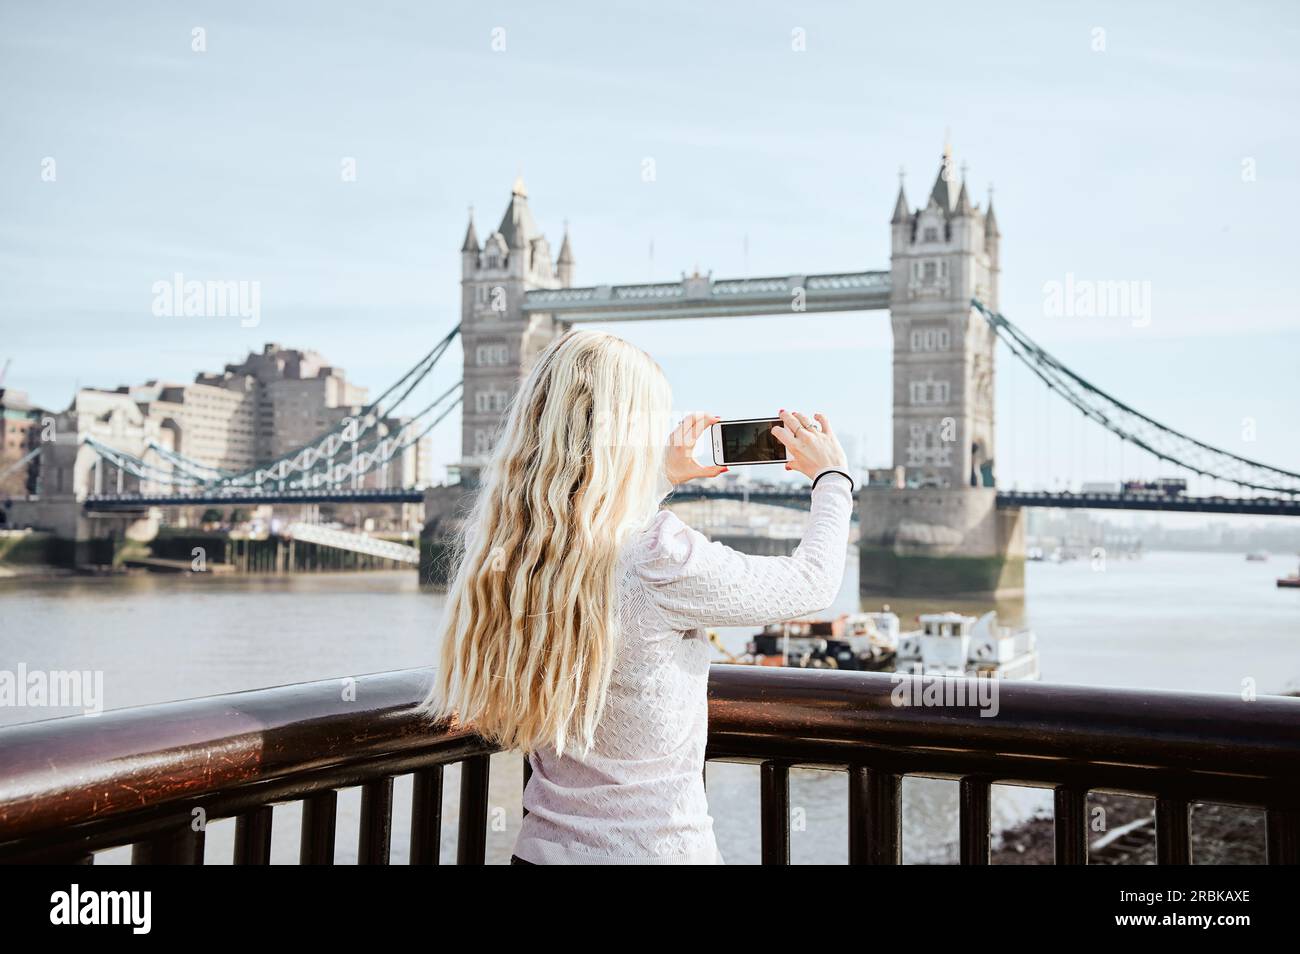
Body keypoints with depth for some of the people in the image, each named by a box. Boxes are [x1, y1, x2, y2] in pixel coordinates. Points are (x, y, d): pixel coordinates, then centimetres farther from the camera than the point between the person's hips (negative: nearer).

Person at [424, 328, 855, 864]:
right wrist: (832, 477, 7)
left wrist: (664, 476, 23)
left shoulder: (498, 552, -7)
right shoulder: (660, 559, -25)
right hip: (656, 851, -5)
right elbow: (813, 583, -9)